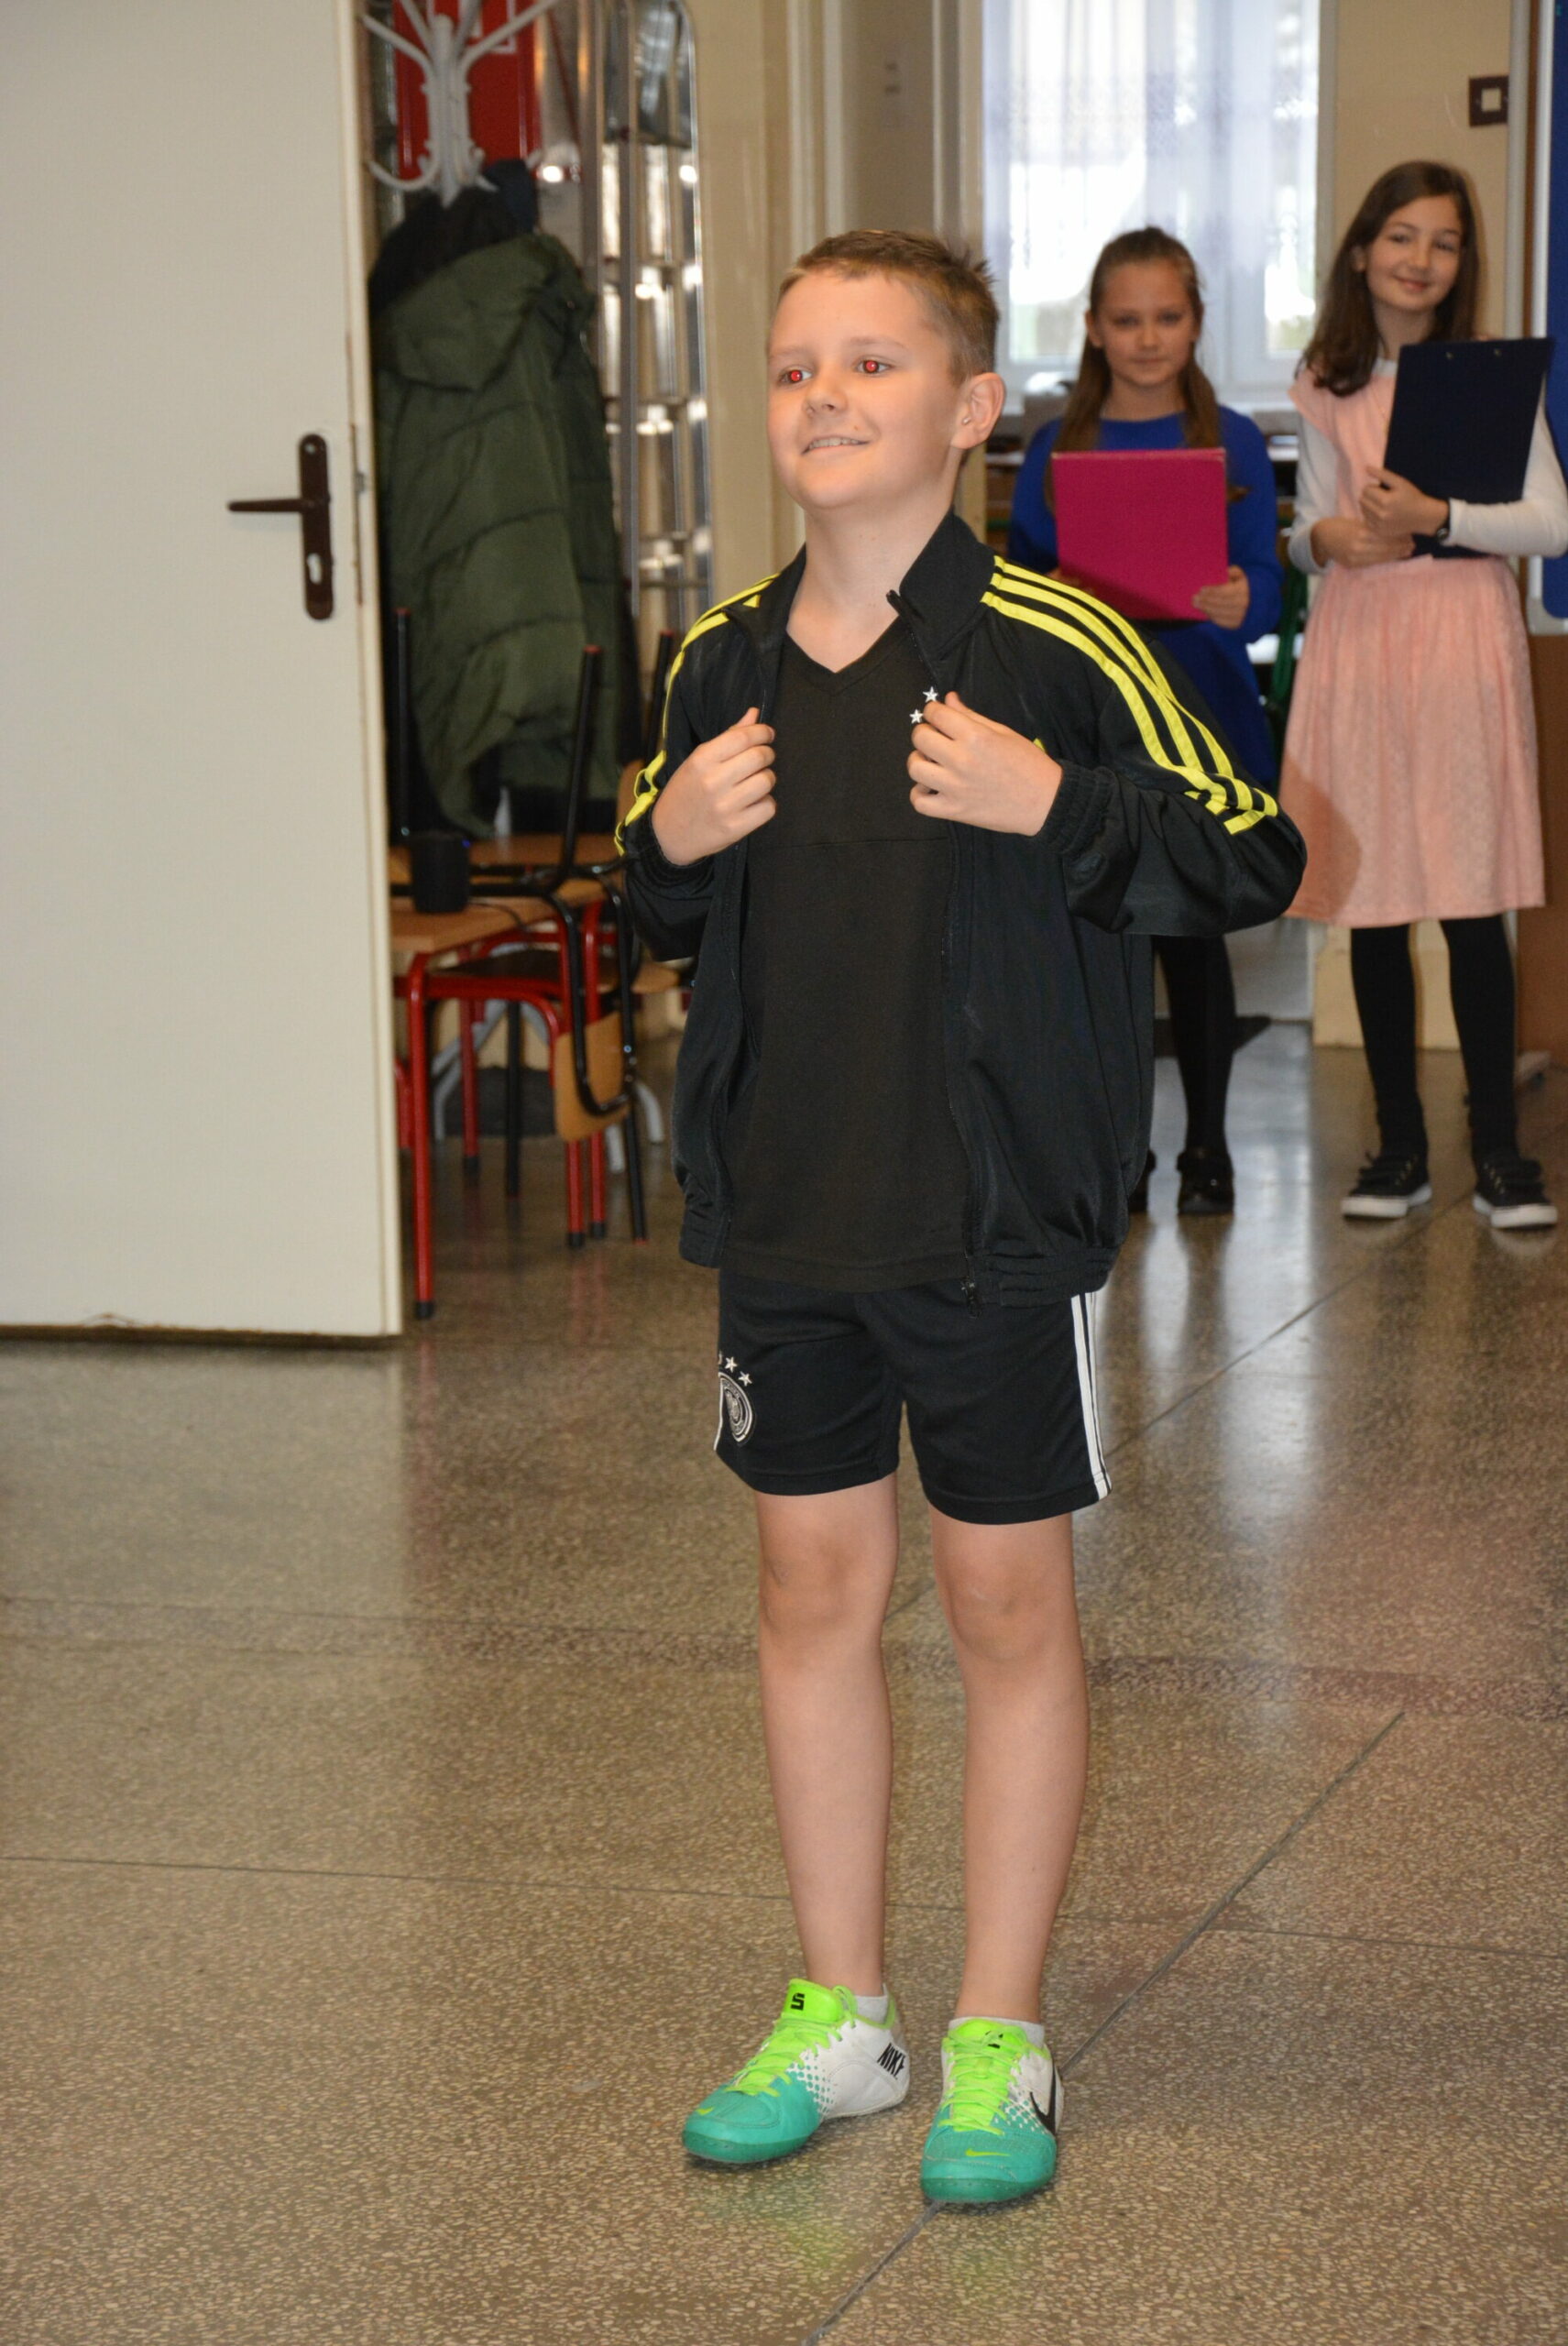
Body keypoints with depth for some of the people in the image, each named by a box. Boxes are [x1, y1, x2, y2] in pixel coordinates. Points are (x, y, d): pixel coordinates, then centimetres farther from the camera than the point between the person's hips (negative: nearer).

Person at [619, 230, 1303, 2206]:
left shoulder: (1055, 648, -12)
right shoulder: (723, 661, 4)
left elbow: (1251, 861, -10)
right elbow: (668, 920, 17)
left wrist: (1056, 808, -23)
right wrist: (670, 846, -5)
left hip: (997, 1215, -5)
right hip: (783, 1210, 5)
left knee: (1006, 1603, 5)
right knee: (810, 1589, 12)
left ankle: (1000, 2045, 19)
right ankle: (839, 2019, 27)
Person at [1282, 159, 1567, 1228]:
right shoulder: (1326, 386, 10)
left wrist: (1438, 518, -18)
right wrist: (1324, 540, -7)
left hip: (1463, 646, -3)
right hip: (1357, 644, 3)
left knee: (1472, 908, -4)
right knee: (1371, 908, 6)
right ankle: (1400, 1144, 16)